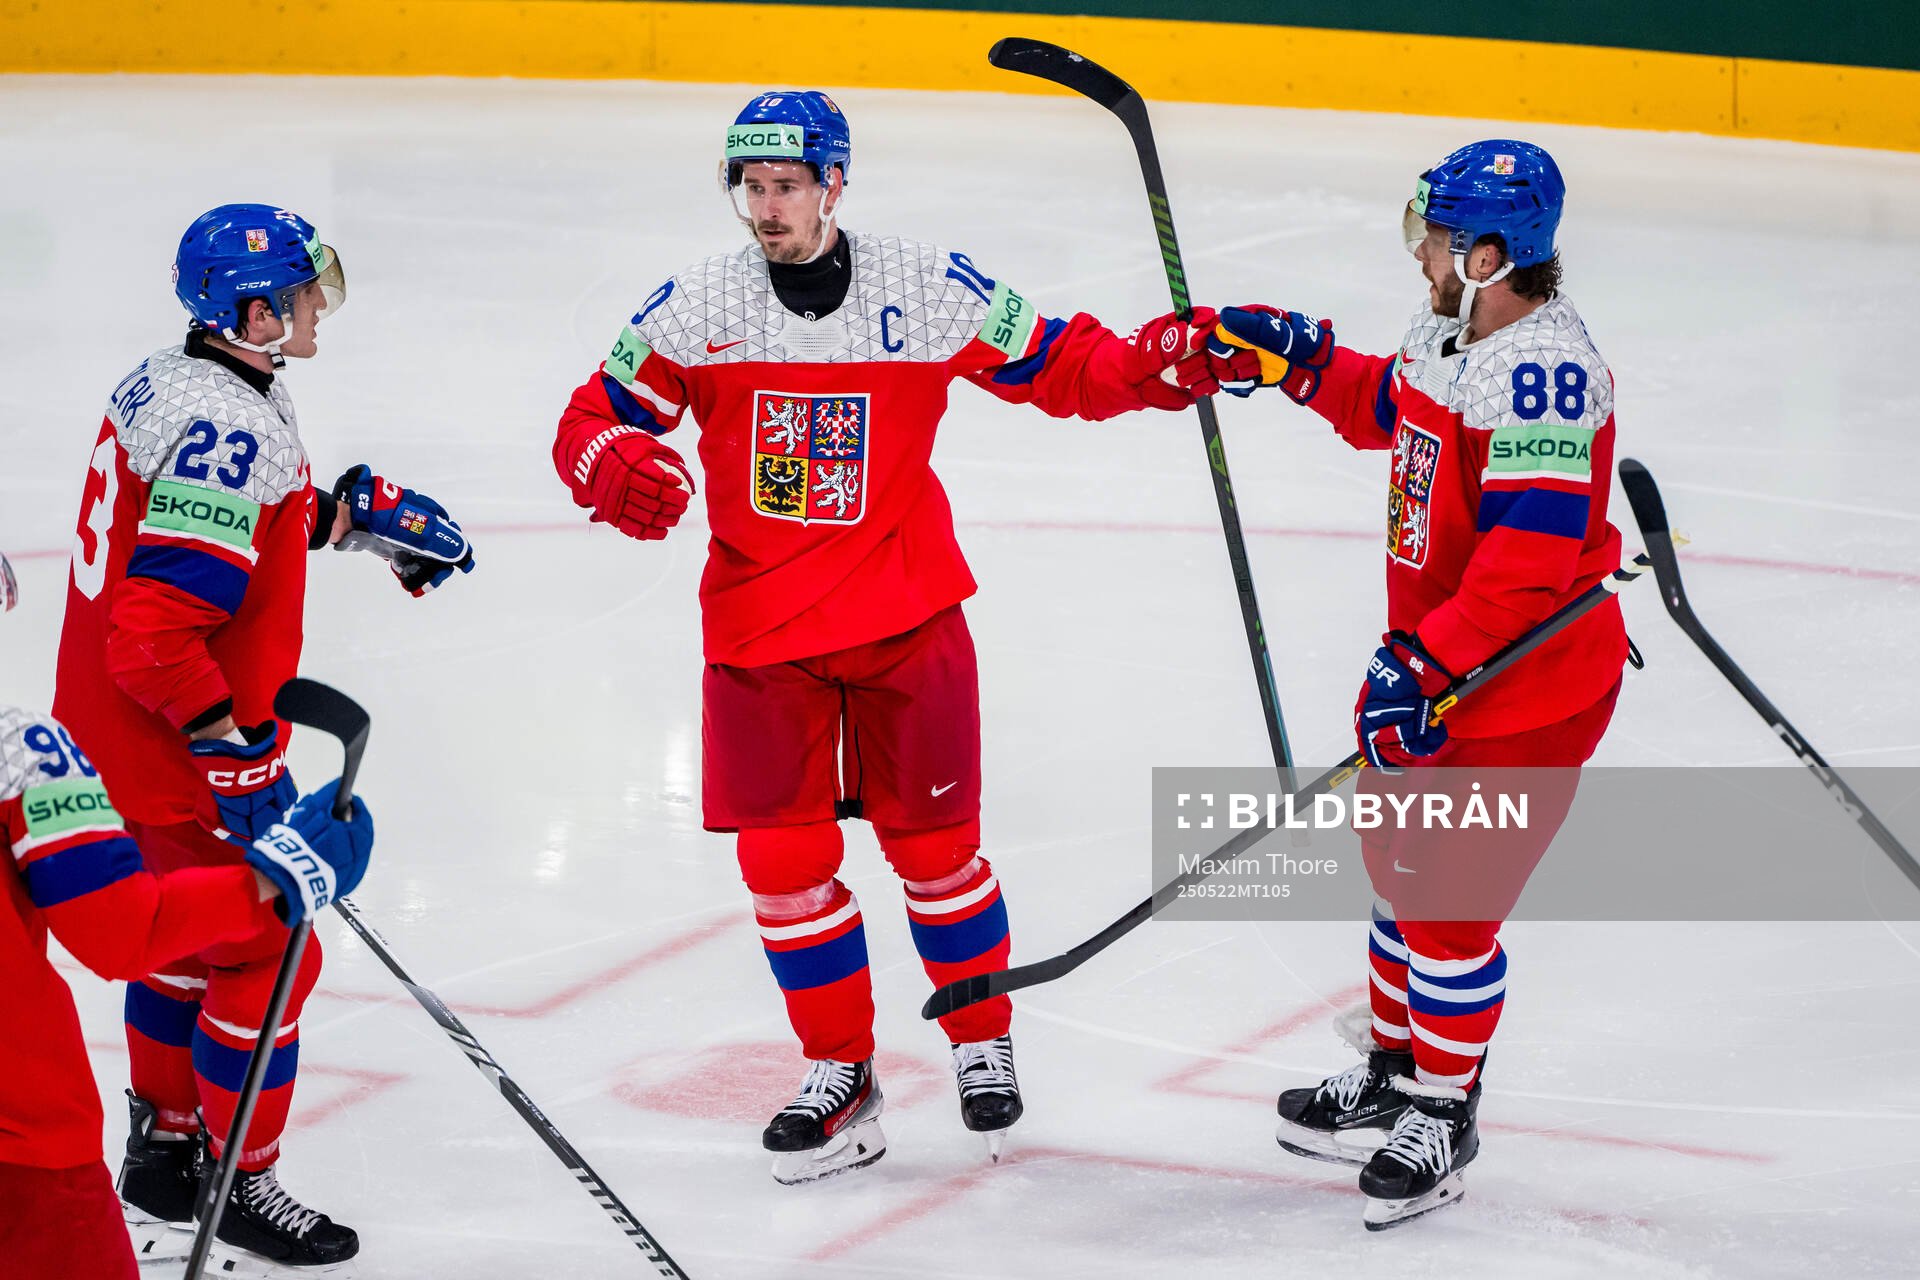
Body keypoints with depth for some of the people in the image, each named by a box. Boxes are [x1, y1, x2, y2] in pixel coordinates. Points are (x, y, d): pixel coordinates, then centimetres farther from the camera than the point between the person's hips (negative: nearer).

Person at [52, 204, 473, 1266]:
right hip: (176, 758, -10)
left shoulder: (164, 383, 4)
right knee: (266, 956, 1)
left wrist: (356, 511, 15)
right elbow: (157, 630, -31)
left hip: (109, 733, 10)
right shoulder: (228, 433, -26)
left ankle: (161, 1150, 38)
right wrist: (237, 756, -25)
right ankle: (238, 1188, 12)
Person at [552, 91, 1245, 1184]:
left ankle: (984, 1044, 27)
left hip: (906, 621, -1)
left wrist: (1156, 365, -17)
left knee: (934, 843, 5)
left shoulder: (929, 291, -6)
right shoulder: (694, 308, -4)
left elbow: (1059, 368, 2)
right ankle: (840, 1074, 17)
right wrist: (615, 466, -23)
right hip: (758, 634, 1)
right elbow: (595, 422, 0)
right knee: (784, 861, 2)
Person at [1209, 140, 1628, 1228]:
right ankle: (1393, 1068, 39)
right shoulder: (1455, 333, 3)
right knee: (1401, 860, 21)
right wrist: (1302, 360, 11)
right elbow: (1386, 406, 26)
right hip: (1435, 655, 10)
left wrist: (1425, 665, -32)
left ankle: (1445, 1112, 18)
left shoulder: (1543, 372, -28)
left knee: (1449, 905, -1)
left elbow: (1528, 558, -33)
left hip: (1525, 687, -10)